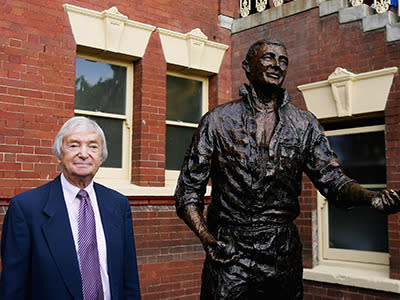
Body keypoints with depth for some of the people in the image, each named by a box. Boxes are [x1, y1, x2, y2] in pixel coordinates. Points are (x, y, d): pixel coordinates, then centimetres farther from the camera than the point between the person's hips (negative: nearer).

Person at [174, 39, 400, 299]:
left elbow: (333, 180, 3)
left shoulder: (305, 125, 7)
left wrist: (373, 197, -18)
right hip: (228, 254, -2)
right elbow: (189, 190, 0)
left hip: (284, 256, 2)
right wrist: (207, 237, -17)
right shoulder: (217, 121, 0)